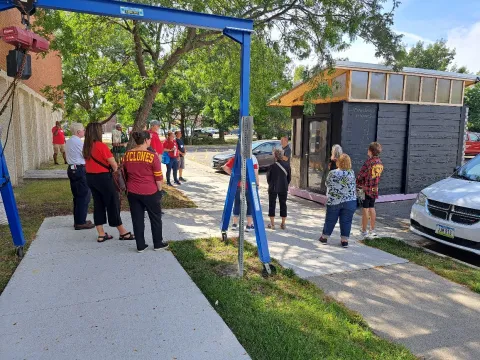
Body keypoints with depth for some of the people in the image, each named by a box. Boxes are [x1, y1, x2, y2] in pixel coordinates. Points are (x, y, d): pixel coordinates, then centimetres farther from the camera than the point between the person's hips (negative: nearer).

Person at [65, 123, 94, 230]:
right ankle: (81, 222, 0)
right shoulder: (79, 142, -14)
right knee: (84, 196, -3)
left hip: (71, 169, 9)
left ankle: (77, 220, 24)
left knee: (77, 196, 16)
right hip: (80, 170, -9)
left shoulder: (68, 142, 14)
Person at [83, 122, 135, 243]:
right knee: (113, 204, 3)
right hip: (103, 177, -7)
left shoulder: (86, 147, 6)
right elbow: (114, 164, -13)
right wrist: (115, 169, 8)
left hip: (90, 177, 7)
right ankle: (123, 233, 12)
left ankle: (101, 234, 17)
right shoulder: (101, 146, -16)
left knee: (98, 204, 12)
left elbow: (93, 162, 8)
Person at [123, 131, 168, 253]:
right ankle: (158, 244, 24)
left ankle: (140, 246, 19)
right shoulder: (152, 156, -15)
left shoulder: (127, 155, 0)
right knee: (155, 218, 13)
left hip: (133, 192, 4)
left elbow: (125, 173, 11)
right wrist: (159, 190, 3)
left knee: (137, 219, 12)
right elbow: (158, 177, -11)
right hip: (150, 192, -4)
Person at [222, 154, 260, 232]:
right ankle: (249, 225, 10)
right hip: (249, 185, -3)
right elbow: (255, 172, -11)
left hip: (237, 184, 3)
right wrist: (257, 183, -2)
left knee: (237, 203, 14)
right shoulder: (252, 158, -8)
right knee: (250, 204, 8)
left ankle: (235, 224, 20)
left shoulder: (236, 158, 0)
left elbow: (225, 167, -4)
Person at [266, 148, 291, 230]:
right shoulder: (287, 165, -5)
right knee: (283, 205, 12)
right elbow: (289, 177, 2)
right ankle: (283, 224, 17)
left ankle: (272, 224, 10)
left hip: (273, 188, -3)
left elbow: (268, 177, -3)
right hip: (284, 188, 3)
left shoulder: (272, 166, -14)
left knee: (272, 205, 8)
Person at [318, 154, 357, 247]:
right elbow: (354, 187, 2)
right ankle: (344, 240, 12)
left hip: (333, 201, 1)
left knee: (330, 220, 12)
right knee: (346, 221, 8)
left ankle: (324, 237, 23)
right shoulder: (351, 173, -7)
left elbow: (327, 184, 4)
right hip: (349, 201, 0)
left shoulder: (332, 173, -8)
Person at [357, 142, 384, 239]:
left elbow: (360, 175, -16)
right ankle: (372, 230, 25)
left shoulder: (369, 162, -19)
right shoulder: (380, 163, 4)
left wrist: (356, 184, 1)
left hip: (365, 188, -7)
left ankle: (364, 231, 6)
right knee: (372, 208, 16)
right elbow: (378, 176, 10)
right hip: (374, 189, 7)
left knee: (365, 209, -1)